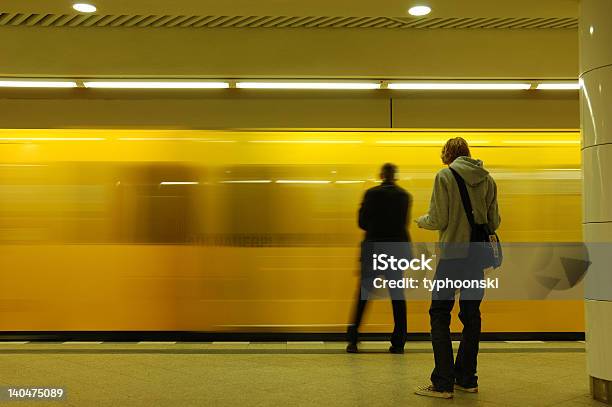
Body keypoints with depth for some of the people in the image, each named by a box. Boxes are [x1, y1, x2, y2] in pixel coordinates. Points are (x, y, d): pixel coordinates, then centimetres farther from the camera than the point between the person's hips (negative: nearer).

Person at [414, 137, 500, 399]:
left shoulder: (445, 176, -5)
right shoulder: (488, 179, 9)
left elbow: (438, 220, -9)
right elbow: (494, 222, 9)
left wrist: (420, 220, 11)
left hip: (452, 253, -5)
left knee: (439, 314, 0)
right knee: (471, 315, 13)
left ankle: (443, 384, -3)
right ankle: (466, 379, 19)